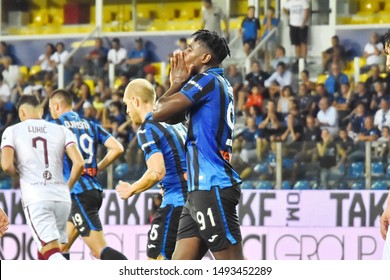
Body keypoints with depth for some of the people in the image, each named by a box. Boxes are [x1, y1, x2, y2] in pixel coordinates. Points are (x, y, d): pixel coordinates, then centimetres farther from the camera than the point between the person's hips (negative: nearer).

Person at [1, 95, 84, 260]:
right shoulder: (62, 131, 12)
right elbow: (79, 163, 0)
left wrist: (18, 173, 14)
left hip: (35, 198, -4)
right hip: (61, 197, 4)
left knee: (51, 253, -11)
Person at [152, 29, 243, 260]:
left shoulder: (207, 80, -9)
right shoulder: (221, 84, 19)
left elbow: (159, 112, -12)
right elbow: (173, 117, 26)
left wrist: (178, 82, 2)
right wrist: (178, 83, 14)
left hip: (213, 188, -10)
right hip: (202, 189, 10)